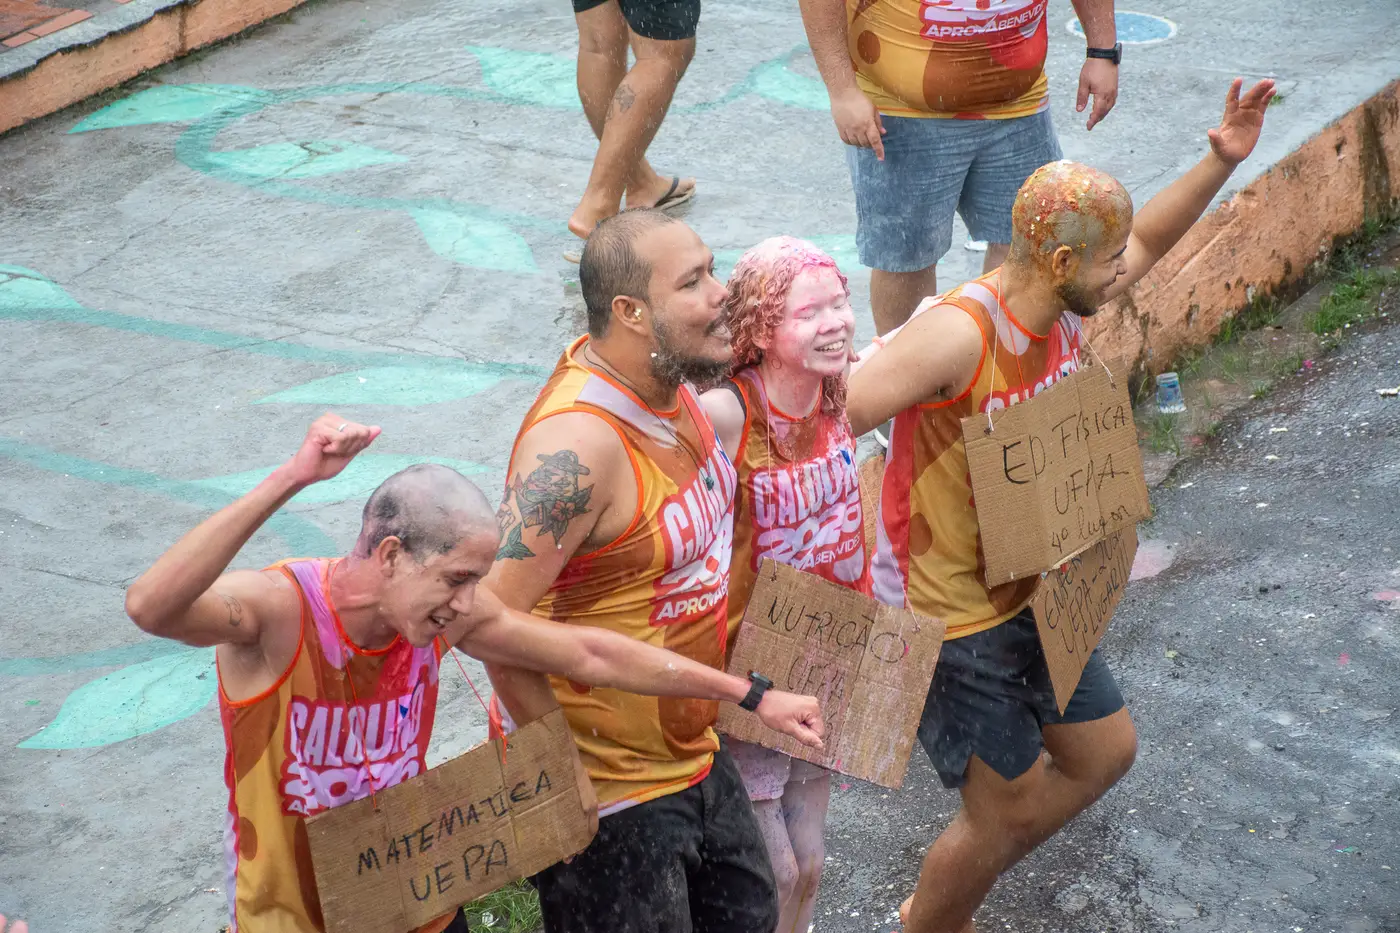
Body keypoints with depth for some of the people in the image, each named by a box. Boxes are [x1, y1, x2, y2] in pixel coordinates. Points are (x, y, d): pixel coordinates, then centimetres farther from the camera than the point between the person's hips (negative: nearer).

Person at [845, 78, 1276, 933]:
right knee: (1011, 807, 4)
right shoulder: (958, 332, -31)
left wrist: (1222, 163, 5)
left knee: (1105, 751, 21)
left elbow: (1145, 240, 15)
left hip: (1028, 595, 9)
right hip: (947, 617, -9)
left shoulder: (1062, 307, -5)